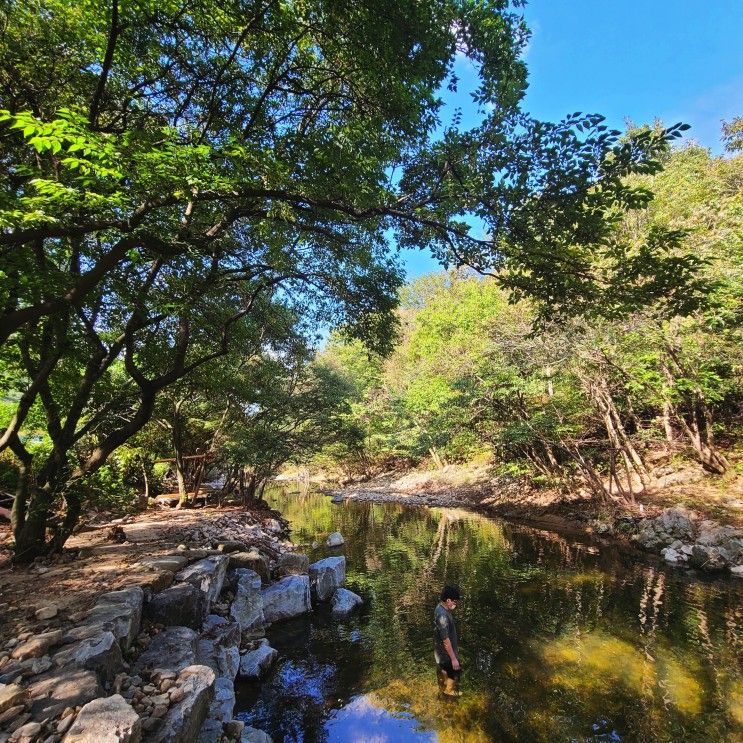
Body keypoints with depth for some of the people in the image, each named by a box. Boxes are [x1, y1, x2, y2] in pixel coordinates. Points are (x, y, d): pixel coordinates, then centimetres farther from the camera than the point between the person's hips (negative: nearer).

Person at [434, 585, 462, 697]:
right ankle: (449, 690, 40)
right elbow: (446, 640, -31)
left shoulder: (440, 606, -11)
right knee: (456, 670, 18)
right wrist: (453, 658, -23)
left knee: (444, 666, 31)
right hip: (446, 650, -8)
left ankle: (445, 682, 54)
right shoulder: (443, 616, -40)